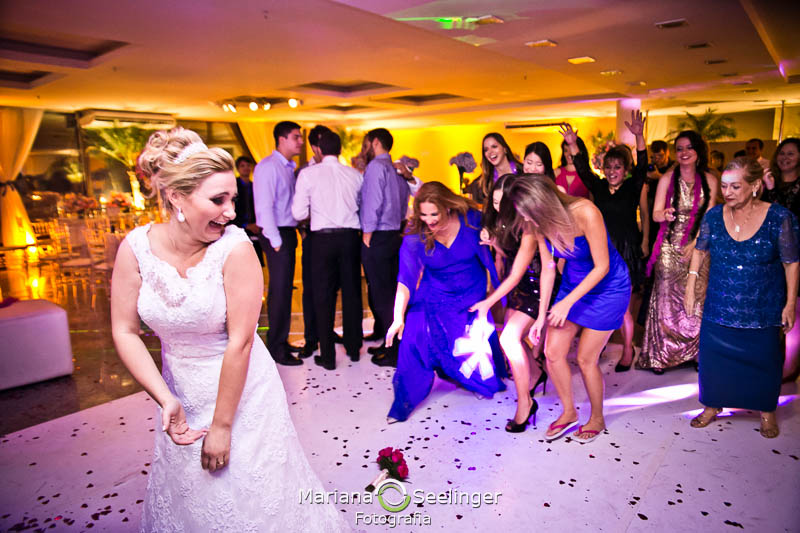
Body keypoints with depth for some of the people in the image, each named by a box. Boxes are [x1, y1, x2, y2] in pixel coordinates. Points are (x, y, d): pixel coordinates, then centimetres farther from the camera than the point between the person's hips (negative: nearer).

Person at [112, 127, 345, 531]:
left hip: (241, 393, -3)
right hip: (181, 395, 4)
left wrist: (222, 425, -15)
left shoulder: (235, 247, -23)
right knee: (184, 497, 23)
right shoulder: (136, 247, -12)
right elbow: (125, 332, -6)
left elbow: (240, 341, -21)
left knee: (248, 497, 14)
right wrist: (164, 399, -14)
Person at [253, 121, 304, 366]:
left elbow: (293, 203, 13)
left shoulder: (289, 168, 17)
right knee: (279, 291, -5)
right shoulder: (268, 166, -10)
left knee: (284, 290, 13)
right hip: (277, 235, -9)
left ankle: (280, 341, 24)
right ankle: (277, 349, 4)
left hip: (288, 233, 9)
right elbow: (264, 206, -17)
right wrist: (276, 240, -19)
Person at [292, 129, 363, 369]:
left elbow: (299, 213, -5)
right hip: (349, 237, 3)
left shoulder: (308, 174, -4)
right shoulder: (355, 174, 4)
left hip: (323, 238, -2)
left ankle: (328, 356, 10)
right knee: (351, 293, 12)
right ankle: (354, 348, 24)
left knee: (324, 296, 5)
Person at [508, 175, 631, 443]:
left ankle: (597, 418, 26)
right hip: (573, 283, 6)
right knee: (553, 352, 0)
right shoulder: (542, 223, -13)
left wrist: (567, 302, -24)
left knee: (585, 359, 0)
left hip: (608, 287, -5)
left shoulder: (585, 213, -31)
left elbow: (601, 267, -24)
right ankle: (569, 412, 24)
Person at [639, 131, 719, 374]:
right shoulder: (667, 178, -3)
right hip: (670, 247, -1)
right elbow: (656, 214, -5)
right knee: (666, 297, 2)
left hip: (698, 247, 1)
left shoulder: (709, 181, 1)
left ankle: (693, 351, 19)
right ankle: (660, 354, 13)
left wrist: (694, 244, -10)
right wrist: (665, 214, -29)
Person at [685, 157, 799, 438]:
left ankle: (767, 412, 33)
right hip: (719, 306, 2)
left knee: (763, 359, 11)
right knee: (712, 353, 6)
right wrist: (690, 286, 4)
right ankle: (713, 406, 27)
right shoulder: (714, 216, -6)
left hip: (763, 308, -2)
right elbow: (700, 250, 8)